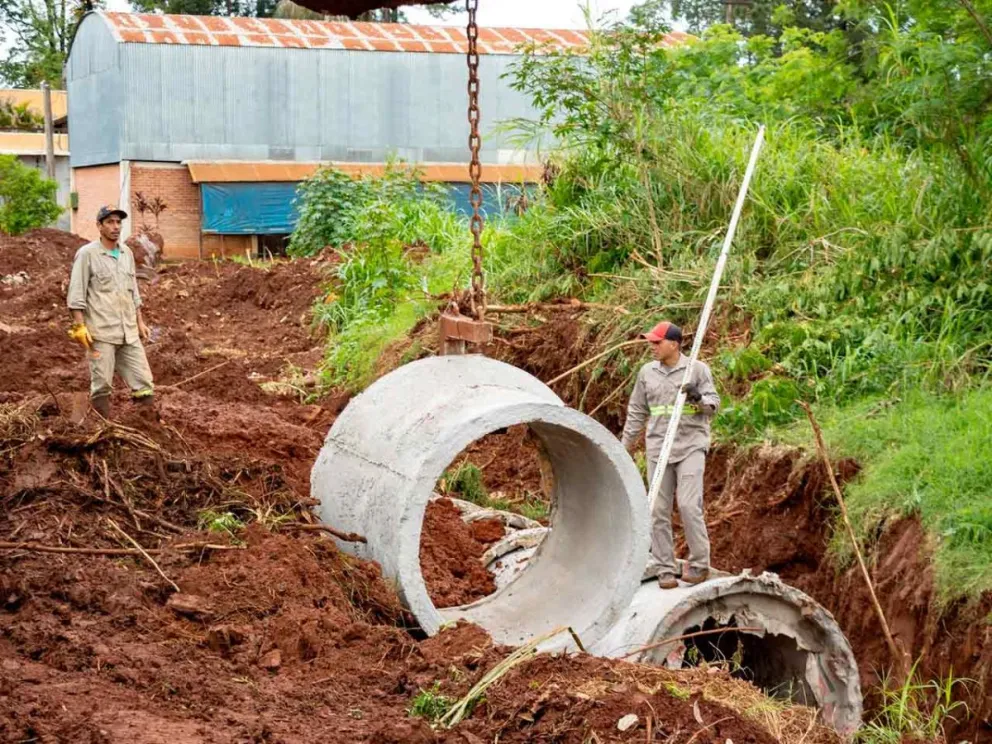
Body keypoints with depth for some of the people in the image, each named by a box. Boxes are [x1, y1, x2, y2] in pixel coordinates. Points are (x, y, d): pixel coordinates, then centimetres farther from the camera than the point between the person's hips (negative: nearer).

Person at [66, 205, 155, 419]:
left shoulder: (126, 253, 13)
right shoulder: (87, 254, -5)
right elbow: (76, 294, -8)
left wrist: (140, 321, 17)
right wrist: (80, 326, -14)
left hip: (129, 332, 6)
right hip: (101, 332, -6)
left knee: (143, 382, 3)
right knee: (102, 385, -1)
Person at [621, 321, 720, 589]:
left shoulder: (698, 369, -1)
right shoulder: (647, 372, 9)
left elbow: (714, 404, -2)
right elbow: (636, 412, 16)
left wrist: (699, 398, -24)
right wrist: (625, 448, 16)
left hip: (690, 447, -4)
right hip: (657, 448, 4)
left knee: (689, 505, -13)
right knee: (658, 510, 2)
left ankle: (700, 564, 0)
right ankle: (665, 569, 8)